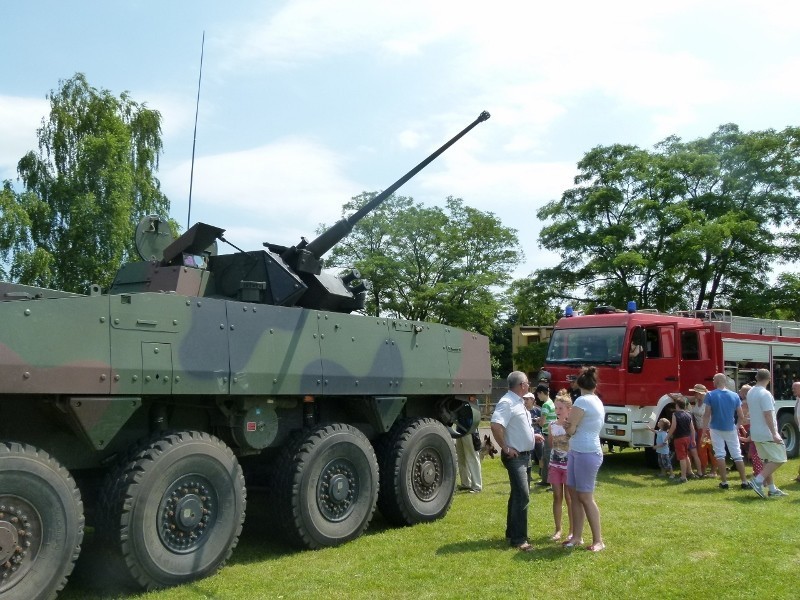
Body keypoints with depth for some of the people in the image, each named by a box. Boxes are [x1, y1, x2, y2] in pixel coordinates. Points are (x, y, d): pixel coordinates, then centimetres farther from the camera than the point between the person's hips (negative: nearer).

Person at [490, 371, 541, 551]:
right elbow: (495, 426, -32)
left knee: (517, 494, 16)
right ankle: (519, 539, -8)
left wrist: (532, 436, 16)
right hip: (515, 456, -10)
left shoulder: (519, 402, 13)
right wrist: (506, 448, -26)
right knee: (522, 495, -13)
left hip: (525, 455, 10)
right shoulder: (507, 402, -19)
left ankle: (511, 533, 26)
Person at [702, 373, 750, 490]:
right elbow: (741, 416, 1)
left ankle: (724, 482, 3)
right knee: (737, 455, 9)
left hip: (716, 429, -2)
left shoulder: (710, 395, -10)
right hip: (730, 429, 2)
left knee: (720, 455, 3)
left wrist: (704, 428, -6)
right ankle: (744, 482, 10)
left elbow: (707, 414, -13)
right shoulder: (734, 396, -3)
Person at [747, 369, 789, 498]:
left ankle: (772, 489, 17)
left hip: (756, 433, 9)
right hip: (767, 433, -9)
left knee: (767, 460, 15)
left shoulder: (750, 393, 10)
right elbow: (768, 415, -23)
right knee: (778, 460, -1)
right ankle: (758, 481, -10)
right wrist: (774, 434, -23)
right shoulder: (765, 394, -18)